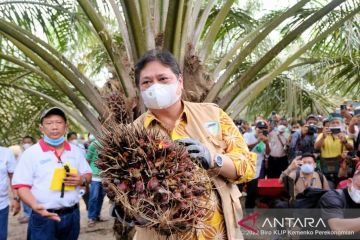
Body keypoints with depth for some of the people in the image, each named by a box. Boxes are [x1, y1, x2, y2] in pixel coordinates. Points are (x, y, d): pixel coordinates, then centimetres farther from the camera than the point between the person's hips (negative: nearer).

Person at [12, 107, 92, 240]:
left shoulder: (76, 151, 7)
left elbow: (88, 175, 15)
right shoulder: (31, 153, -6)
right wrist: (35, 206, -26)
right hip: (44, 217, -4)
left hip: (72, 215, 4)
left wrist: (82, 180, -9)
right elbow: (22, 186, -9)